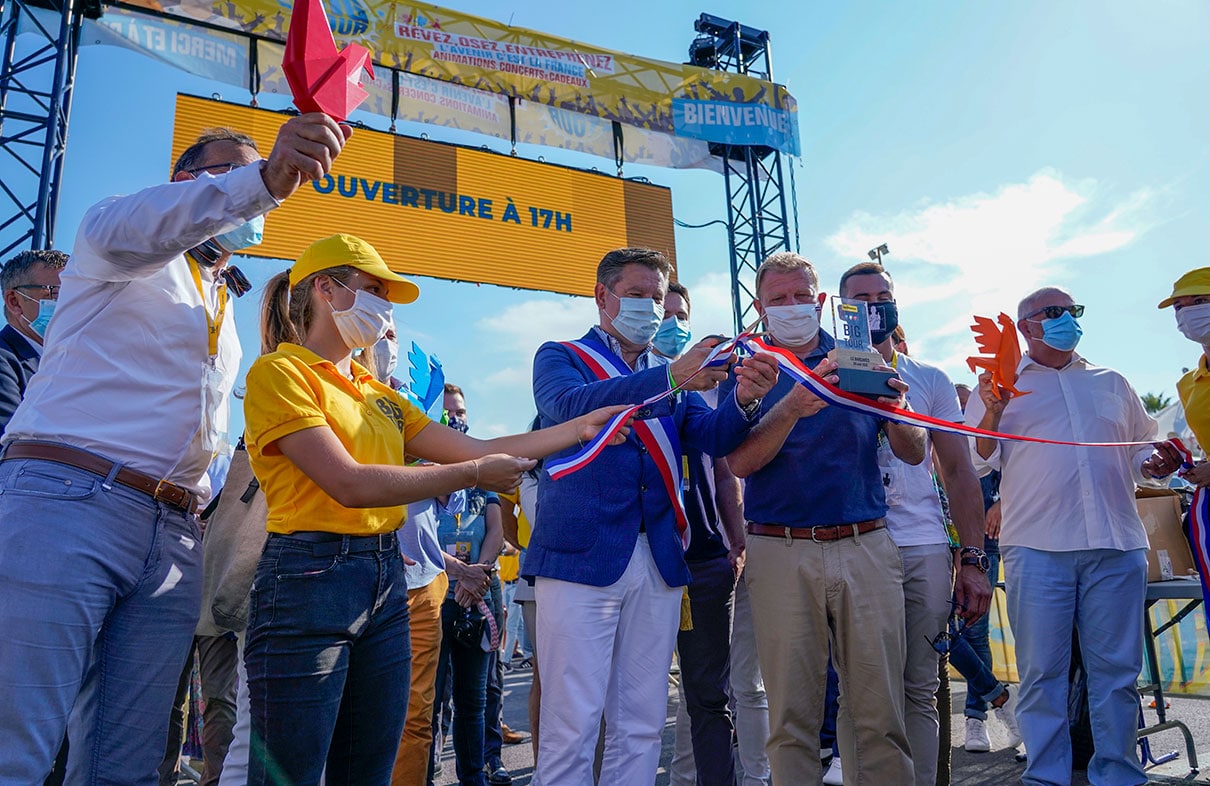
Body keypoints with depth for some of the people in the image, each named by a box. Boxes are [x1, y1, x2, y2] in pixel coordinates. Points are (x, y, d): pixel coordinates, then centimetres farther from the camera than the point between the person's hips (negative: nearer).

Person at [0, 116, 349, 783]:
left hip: (174, 538, 7)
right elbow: (123, 228, -21)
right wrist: (263, 179, -35)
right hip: (66, 503, -6)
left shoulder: (226, 313, 28)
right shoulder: (135, 255, 7)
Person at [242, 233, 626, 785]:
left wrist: (580, 427, 8)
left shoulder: (378, 393, 16)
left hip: (387, 580, 7)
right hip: (308, 578, -7)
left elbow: (475, 448, 12)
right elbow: (349, 484, -17)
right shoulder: (280, 372, -5)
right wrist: (471, 475, -12)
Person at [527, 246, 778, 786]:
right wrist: (669, 379, -27)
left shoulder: (673, 373, 19)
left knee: (640, 726, 10)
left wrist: (742, 400, -19)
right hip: (580, 557, -4)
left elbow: (714, 439, 4)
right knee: (572, 726, -3)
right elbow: (569, 405, -16)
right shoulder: (560, 357, 7)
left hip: (658, 562, 5)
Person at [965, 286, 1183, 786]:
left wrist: (1157, 464, 3)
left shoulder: (1112, 383, 21)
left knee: (1116, 669, 6)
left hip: (1116, 545, 3)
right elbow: (977, 461, 4)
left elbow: (1144, 449, 25)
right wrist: (993, 411, -12)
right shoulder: (1001, 385, 11)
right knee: (1041, 671, 1)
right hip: (1037, 544, -3)